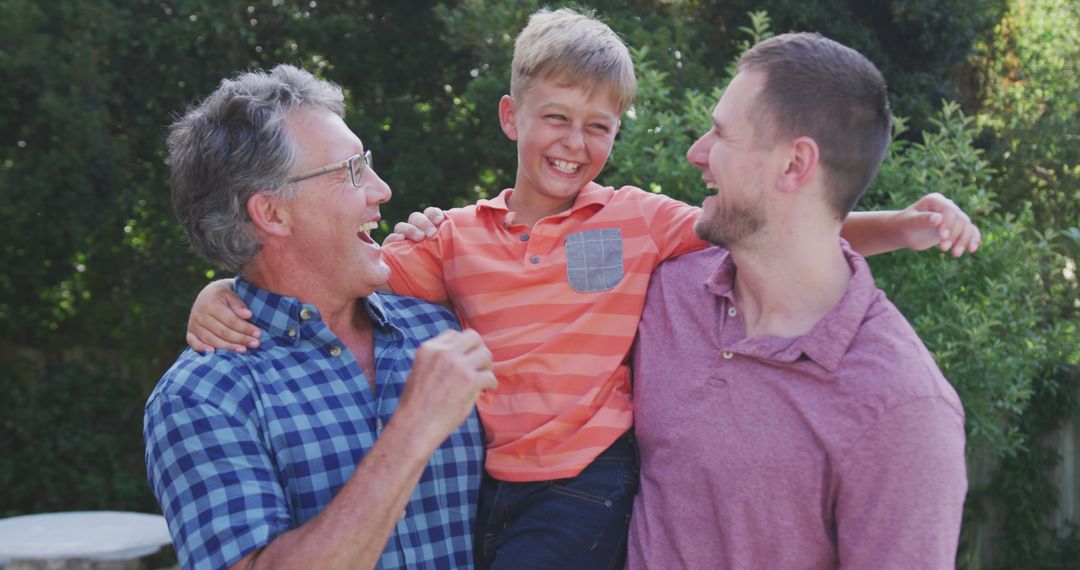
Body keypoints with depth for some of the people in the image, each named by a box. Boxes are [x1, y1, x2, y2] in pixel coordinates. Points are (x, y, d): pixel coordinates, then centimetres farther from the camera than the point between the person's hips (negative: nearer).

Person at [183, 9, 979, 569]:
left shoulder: (641, 221, 3)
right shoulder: (458, 237, 8)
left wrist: (903, 227, -12)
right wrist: (227, 292, -15)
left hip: (587, 497, -3)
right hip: (484, 491, 3)